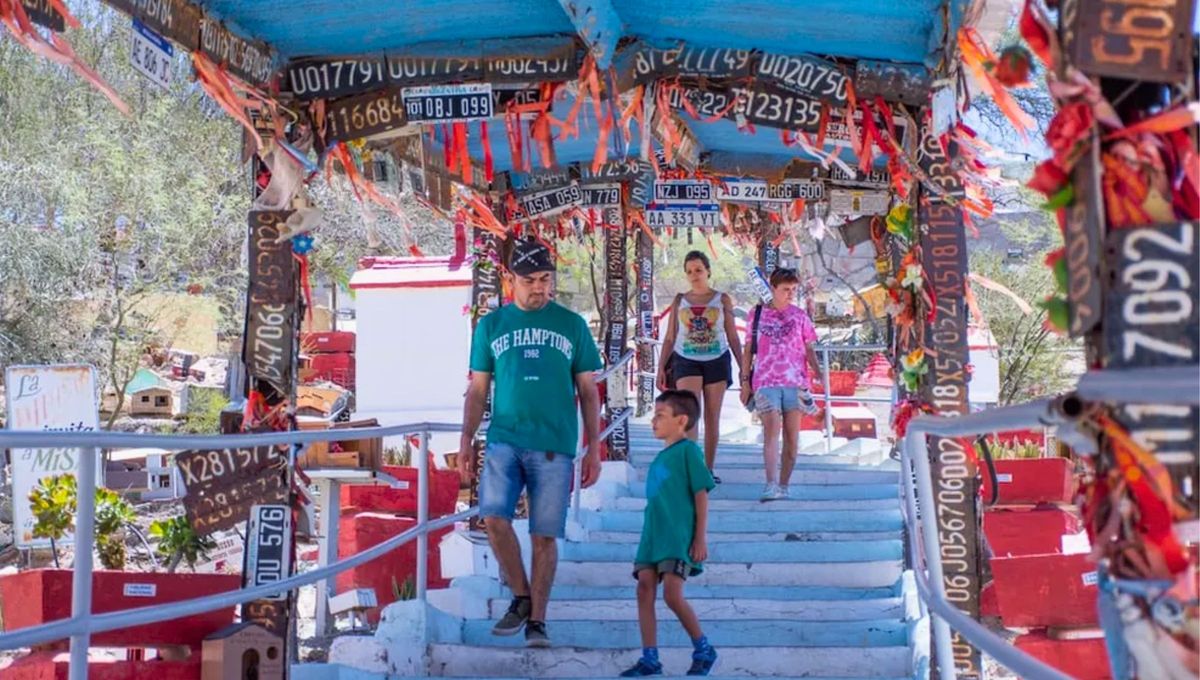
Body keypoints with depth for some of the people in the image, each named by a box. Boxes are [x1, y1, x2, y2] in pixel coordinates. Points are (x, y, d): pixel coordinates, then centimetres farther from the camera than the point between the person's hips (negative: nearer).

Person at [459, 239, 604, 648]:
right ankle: (521, 597, 5)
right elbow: (477, 390, 12)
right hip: (503, 440, 1)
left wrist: (594, 449, 5)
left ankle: (536, 620, 14)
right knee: (494, 517, -17)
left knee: (545, 535, 1)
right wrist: (467, 440, 3)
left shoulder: (572, 325, 8)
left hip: (555, 446, 0)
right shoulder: (491, 326, 10)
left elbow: (587, 392, 10)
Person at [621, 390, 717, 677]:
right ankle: (649, 659, 2)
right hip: (653, 535, 8)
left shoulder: (688, 450, -5)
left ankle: (704, 651, 7)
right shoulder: (660, 457, 18)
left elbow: (701, 494, -8)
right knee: (644, 591, -2)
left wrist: (701, 538, -12)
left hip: (679, 536, -8)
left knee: (672, 595, -12)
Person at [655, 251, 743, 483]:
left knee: (712, 418, 5)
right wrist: (661, 368, 2)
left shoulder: (722, 300, 6)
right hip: (687, 362, -1)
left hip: (716, 361, 1)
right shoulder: (679, 301, 7)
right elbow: (670, 338, 9)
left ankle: (709, 469, 12)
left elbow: (733, 337, 7)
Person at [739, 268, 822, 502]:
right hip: (766, 382, -2)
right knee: (771, 431, -15)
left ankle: (784, 486, 13)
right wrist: (745, 380, 7)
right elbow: (749, 350, 12)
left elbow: (808, 348, 11)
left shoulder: (799, 315, 10)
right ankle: (771, 485, -23)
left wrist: (816, 369, -6)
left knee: (791, 437, 3)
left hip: (795, 382, 2)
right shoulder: (757, 314, 8)